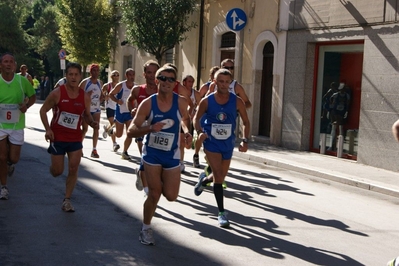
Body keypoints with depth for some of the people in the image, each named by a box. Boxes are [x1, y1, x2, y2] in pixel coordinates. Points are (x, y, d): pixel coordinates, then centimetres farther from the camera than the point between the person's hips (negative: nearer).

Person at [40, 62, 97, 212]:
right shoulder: (57, 93, -13)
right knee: (57, 171, 5)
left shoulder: (85, 97, -3)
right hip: (57, 137, -2)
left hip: (75, 138, 3)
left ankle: (67, 200, 10)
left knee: (73, 170, -3)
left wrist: (92, 123, -10)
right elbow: (43, 110, -4)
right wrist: (48, 129, -16)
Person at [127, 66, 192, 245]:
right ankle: (146, 229, 21)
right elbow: (131, 131, -14)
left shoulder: (181, 102, -10)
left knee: (171, 196, 0)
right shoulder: (148, 103, -14)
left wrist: (186, 131, -9)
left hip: (172, 155, 2)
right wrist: (150, 128, -33)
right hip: (152, 153, -2)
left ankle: (158, 181, 36)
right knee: (154, 194, -2)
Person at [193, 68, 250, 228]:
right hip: (211, 142, -3)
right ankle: (221, 213, -7)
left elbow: (246, 121, 1)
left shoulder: (237, 101, -9)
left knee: (220, 177, 16)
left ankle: (203, 180, 51)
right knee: (218, 175, -14)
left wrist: (245, 140, -9)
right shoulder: (207, 101, -10)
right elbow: (196, 118, 5)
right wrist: (199, 131, -13)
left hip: (228, 144, 3)